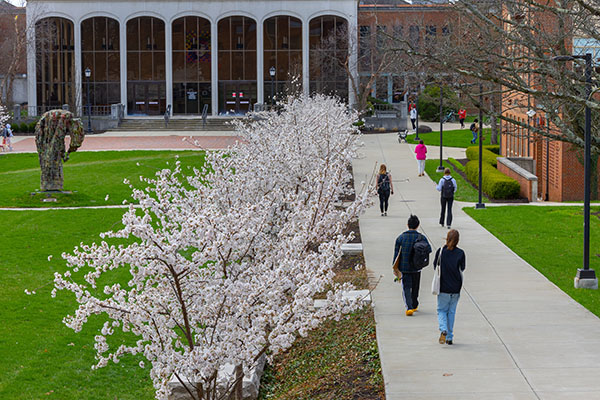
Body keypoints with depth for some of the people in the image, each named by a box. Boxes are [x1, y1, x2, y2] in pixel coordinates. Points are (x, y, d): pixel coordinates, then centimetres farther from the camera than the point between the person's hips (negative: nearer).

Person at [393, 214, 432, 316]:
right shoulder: (421, 237, -4)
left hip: (404, 267, -1)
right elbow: (429, 249, -11)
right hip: (416, 268, 1)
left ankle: (409, 307, -16)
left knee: (406, 288, 1)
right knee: (415, 288, 19)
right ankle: (414, 306, 33)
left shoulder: (401, 237, -3)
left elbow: (396, 253, -2)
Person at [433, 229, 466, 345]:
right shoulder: (460, 253, -7)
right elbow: (462, 268, 2)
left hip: (443, 287, -1)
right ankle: (449, 337, 14)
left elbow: (435, 265, 1)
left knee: (442, 310, 11)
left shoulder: (440, 251, -8)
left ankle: (443, 330, -16)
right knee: (451, 312, 13)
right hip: (456, 288, 1)